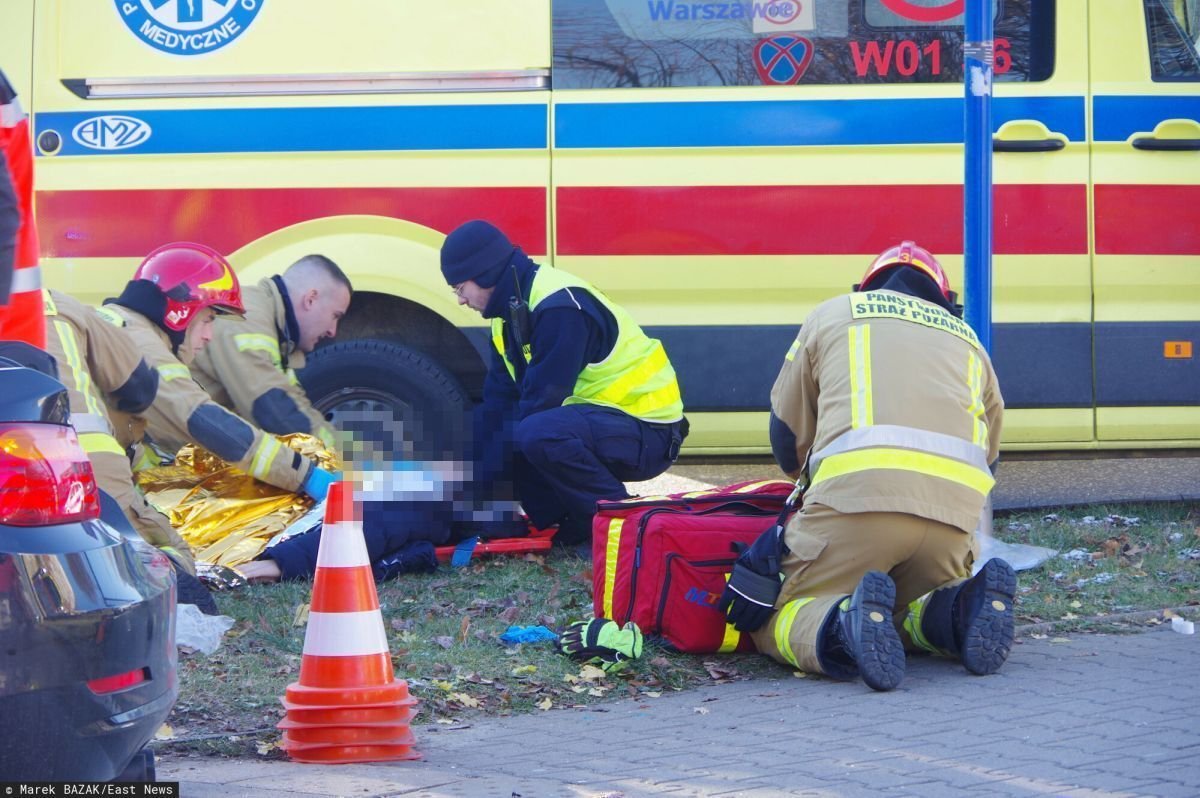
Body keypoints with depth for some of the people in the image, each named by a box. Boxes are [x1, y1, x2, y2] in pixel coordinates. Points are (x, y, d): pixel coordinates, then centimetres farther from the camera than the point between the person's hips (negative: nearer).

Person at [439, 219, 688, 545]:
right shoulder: (511, 315, 9)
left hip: (647, 433, -10)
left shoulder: (559, 306, -22)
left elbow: (541, 401, -24)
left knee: (539, 435, -34)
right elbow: (499, 405, 7)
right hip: (598, 422, 10)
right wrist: (480, 484, 0)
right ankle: (581, 524, 7)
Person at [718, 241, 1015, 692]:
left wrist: (813, 483, 48)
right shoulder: (966, 339, 31)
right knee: (912, 606, 28)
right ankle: (962, 611, -7)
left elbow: (787, 435, 28)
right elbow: (987, 453, 33)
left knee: (773, 620, 8)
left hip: (857, 492, -3)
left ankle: (843, 627, -26)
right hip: (954, 514, 3)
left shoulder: (832, 315, 25)